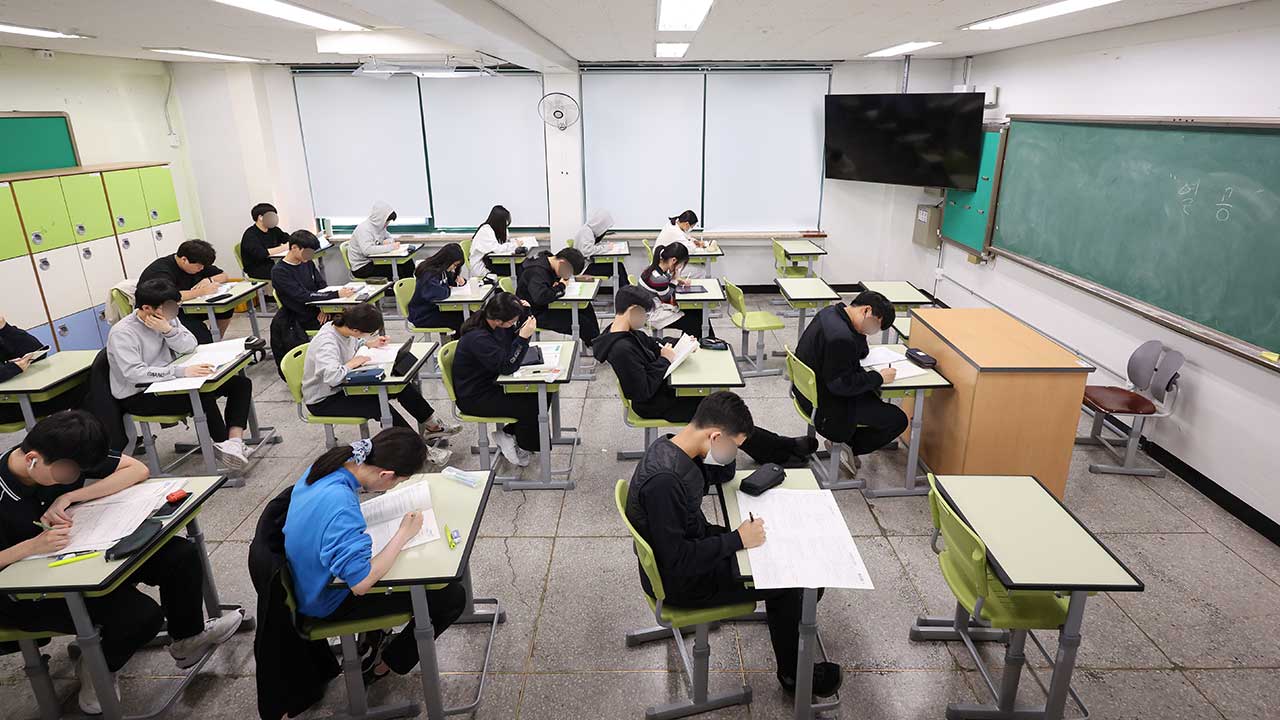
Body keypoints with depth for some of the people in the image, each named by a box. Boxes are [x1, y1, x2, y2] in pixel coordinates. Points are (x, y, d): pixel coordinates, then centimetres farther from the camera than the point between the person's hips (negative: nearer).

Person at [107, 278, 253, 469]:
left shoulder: (166, 318, 3)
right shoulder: (122, 333, -19)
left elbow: (189, 346, -4)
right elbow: (134, 373, -30)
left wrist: (168, 330, -23)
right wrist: (181, 371, -39)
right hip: (137, 396, -8)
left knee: (241, 383, -7)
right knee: (203, 397, -34)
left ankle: (234, 440, -24)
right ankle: (223, 444, -13)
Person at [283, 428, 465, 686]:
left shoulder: (325, 466, -11)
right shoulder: (342, 508, -38)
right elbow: (361, 583, -36)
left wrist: (360, 487, -4)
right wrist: (403, 534, -25)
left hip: (311, 584, 9)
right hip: (330, 603, -9)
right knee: (452, 596, -7)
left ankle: (373, 641, 34)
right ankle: (381, 666, 13)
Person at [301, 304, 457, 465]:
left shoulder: (340, 327, -5)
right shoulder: (326, 342, -31)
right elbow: (331, 376, -46)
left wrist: (369, 344, 2)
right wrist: (353, 363, -28)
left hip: (344, 385, 9)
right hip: (323, 401, -9)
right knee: (378, 406, -29)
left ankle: (432, 426, 7)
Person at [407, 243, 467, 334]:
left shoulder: (442, 270, 6)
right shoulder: (429, 273, -23)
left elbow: (451, 280, 26)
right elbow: (438, 294, -39)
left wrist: (460, 280, 1)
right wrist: (448, 289, -16)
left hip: (434, 308, 9)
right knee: (461, 320, -19)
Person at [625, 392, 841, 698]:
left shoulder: (672, 446, -7)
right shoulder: (663, 480, -36)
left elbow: (723, 474, 10)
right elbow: (676, 561, -33)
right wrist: (737, 540, -26)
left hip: (692, 542, 9)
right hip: (680, 582, -9)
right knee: (784, 584, -1)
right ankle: (793, 674, 21)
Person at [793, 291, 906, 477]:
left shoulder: (830, 312, 1)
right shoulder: (840, 338, -30)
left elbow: (862, 353, 14)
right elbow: (840, 384, -26)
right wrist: (878, 377, -17)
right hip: (825, 406, -10)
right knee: (898, 420, -4)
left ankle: (842, 441, 23)